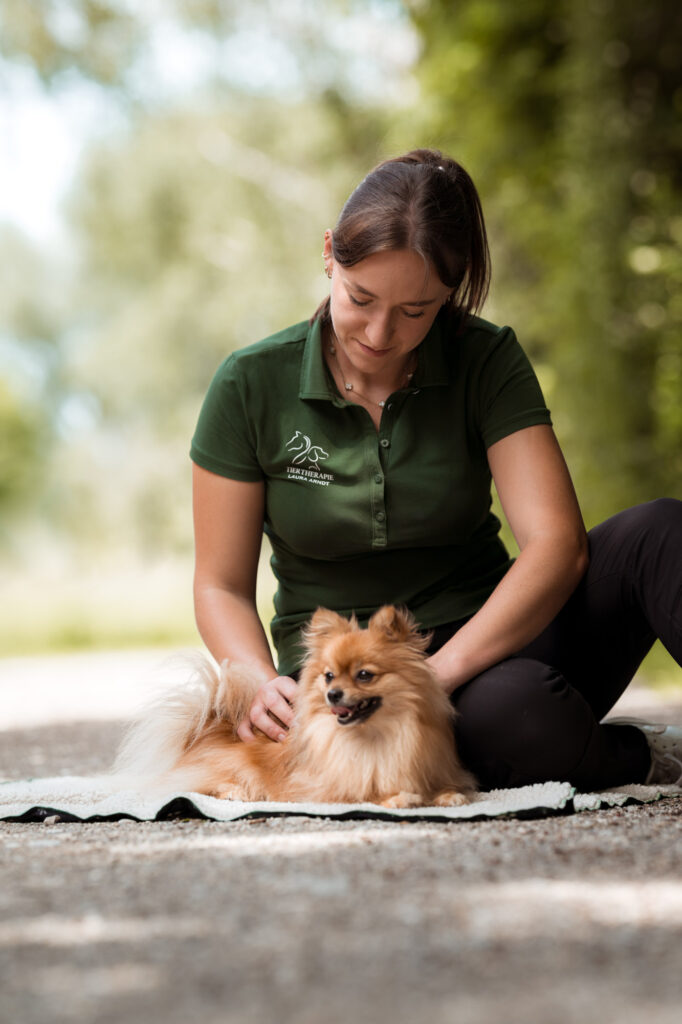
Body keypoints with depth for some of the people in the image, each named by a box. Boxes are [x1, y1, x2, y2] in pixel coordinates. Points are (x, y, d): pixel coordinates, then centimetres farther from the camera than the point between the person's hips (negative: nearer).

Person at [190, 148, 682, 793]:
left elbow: (556, 542, -14)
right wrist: (264, 683, -21)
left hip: (484, 645, 2)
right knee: (517, 713, -36)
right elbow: (222, 584, 0)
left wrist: (436, 671, -28)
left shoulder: (486, 361, -4)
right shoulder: (252, 385, -5)